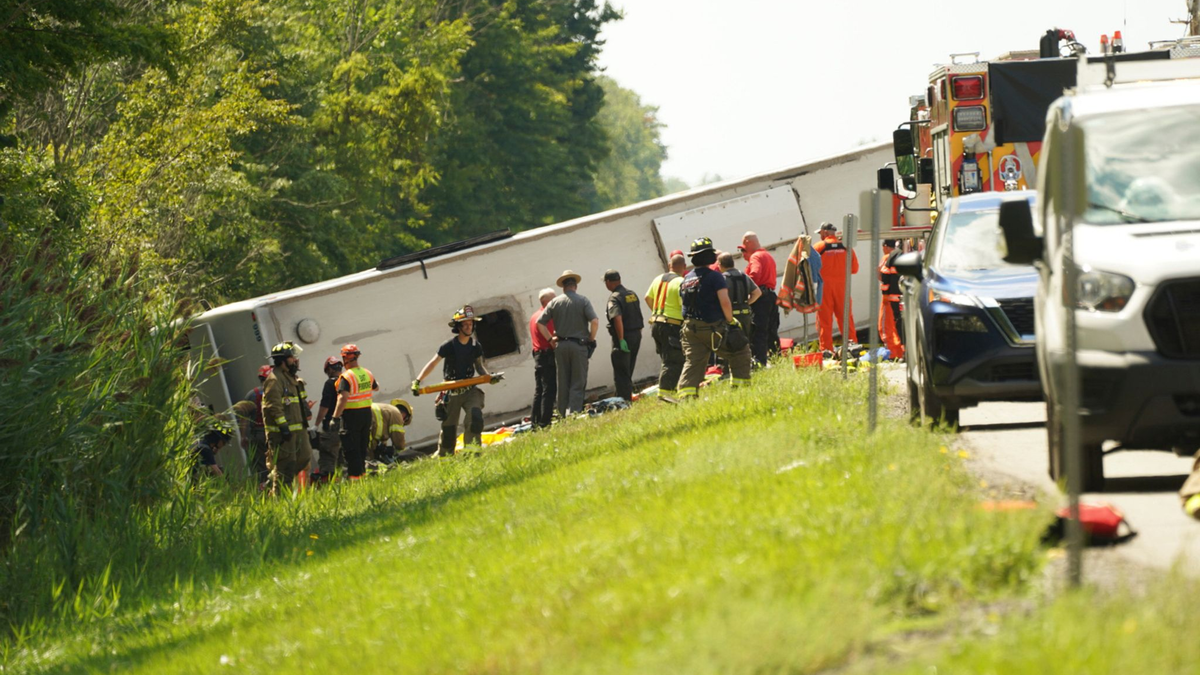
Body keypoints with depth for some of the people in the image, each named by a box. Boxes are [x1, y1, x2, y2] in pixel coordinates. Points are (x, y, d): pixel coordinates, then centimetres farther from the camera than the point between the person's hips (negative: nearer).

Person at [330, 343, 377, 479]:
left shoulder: (346, 377, -18)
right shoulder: (367, 374, 5)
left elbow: (343, 398, -26)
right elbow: (376, 388, 25)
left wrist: (335, 418, -27)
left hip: (351, 415, -7)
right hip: (366, 412, 7)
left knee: (351, 448, -1)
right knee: (362, 446, 18)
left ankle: (354, 475, -3)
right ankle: (362, 471, 25)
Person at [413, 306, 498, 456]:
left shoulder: (476, 346, 2)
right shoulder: (449, 346, -9)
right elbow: (433, 364, -8)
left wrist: (489, 376, -7)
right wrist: (417, 381, -15)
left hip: (470, 390, 2)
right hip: (451, 391, -2)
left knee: (475, 418, -20)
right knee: (448, 426, 4)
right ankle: (443, 455, 20)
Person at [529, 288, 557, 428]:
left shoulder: (534, 317, 17)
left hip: (537, 355, 9)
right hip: (548, 356, -9)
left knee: (539, 390, 12)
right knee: (549, 390, -9)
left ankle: (535, 420, 13)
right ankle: (545, 422, -12)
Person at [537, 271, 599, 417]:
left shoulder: (555, 302, 4)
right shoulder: (582, 301, -4)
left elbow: (540, 323, 2)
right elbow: (595, 321, -13)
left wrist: (550, 339, 10)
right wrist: (591, 339, 0)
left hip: (561, 345, 3)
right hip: (579, 345, -3)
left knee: (563, 383, 10)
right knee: (578, 383, -1)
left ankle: (563, 415, 12)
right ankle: (573, 413, -11)